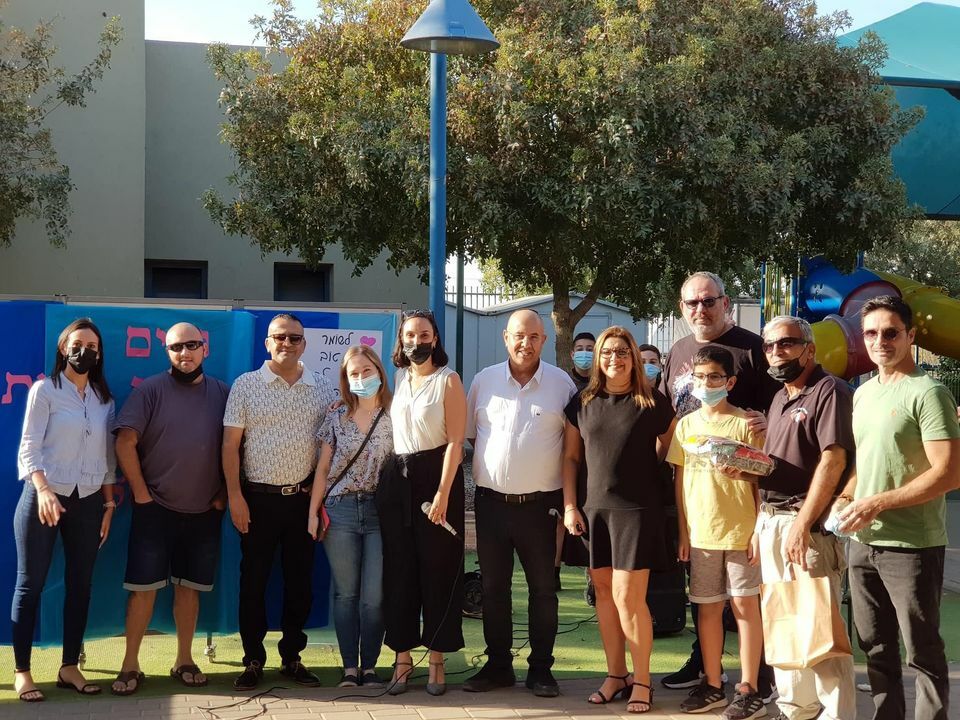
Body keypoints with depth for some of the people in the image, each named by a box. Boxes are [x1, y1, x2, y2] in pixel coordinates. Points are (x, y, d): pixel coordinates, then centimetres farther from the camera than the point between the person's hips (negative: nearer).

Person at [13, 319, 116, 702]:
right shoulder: (44, 390, -3)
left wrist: (109, 503, 8)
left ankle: (69, 667, 15)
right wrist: (43, 491, -23)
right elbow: (30, 448, -10)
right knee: (31, 583, -1)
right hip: (44, 496, -5)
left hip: (87, 501, 5)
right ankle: (22, 671, 5)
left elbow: (107, 456, 12)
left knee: (80, 584, 6)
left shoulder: (104, 399, 11)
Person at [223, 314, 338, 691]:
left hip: (303, 497, 2)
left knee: (300, 580, 7)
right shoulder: (246, 385, -1)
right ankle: (253, 660, 14)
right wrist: (235, 496, -8)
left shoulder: (322, 388, 5)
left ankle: (292, 657, 19)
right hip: (258, 498, -2)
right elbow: (230, 443, -2)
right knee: (253, 579, 4)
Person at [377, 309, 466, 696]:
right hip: (397, 479, 4)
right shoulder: (396, 379, 11)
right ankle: (402, 657, 13)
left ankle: (437, 660, 9)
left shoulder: (448, 380, -3)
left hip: (437, 475, -4)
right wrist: (384, 480, 4)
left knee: (438, 570, 0)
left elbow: (455, 441, -9)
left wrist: (443, 493, -17)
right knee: (399, 569, 5)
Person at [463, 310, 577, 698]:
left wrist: (570, 499, -2)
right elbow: (466, 436, 12)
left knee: (543, 588, 5)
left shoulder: (561, 383, -1)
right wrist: (482, 474, 4)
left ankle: (540, 669, 16)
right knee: (493, 587, 10)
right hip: (491, 501, 2)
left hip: (540, 503, -2)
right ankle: (498, 665, 21)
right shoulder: (484, 380, 5)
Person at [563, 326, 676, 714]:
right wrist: (569, 506, 4)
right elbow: (570, 457, 10)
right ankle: (615, 675, 21)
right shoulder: (582, 403, 6)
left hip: (637, 509, -4)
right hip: (595, 509, 4)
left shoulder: (653, 403, -4)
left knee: (628, 597, -6)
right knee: (604, 593, 9)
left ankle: (641, 681, 8)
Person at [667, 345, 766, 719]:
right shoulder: (686, 425, 7)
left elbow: (761, 480, -3)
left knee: (745, 605, 1)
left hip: (740, 531, -4)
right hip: (701, 533, 4)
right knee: (708, 607, 10)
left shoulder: (746, 424, -4)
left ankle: (748, 690, 7)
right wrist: (683, 532, 7)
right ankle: (712, 685, 20)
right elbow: (680, 480, 10)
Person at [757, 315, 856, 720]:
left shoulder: (829, 391, -9)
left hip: (808, 524, -9)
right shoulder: (780, 399, 19)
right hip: (770, 521, 9)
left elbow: (834, 461, -18)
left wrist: (802, 524, -22)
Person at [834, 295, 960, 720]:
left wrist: (878, 503, -18)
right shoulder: (862, 393, 13)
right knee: (875, 647, 15)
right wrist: (842, 500, 3)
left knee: (922, 650, 2)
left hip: (911, 545, -7)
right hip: (863, 541, 7)